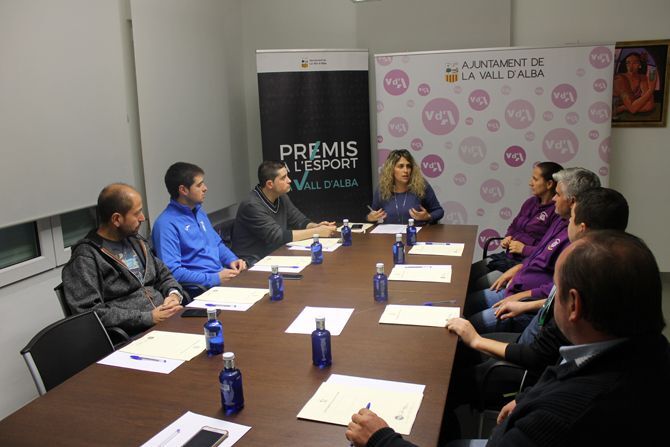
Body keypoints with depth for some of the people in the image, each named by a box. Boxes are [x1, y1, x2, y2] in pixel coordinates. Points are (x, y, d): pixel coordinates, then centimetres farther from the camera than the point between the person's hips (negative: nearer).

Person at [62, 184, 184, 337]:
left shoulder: (134, 240, 17)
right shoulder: (85, 258, -6)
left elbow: (163, 274, 24)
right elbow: (91, 313, -13)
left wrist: (174, 294, 1)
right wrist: (149, 318, -16)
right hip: (135, 335, -7)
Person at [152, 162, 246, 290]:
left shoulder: (200, 212, 16)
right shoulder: (166, 224, -12)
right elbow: (172, 271, -18)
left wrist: (232, 260, 6)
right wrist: (215, 279, -19)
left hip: (221, 277, 8)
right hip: (201, 288, -8)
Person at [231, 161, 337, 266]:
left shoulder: (281, 197, 5)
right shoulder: (252, 206, -21)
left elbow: (301, 221, 8)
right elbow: (278, 236, -24)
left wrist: (316, 226, -15)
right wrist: (316, 232, -22)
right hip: (254, 262, -8)